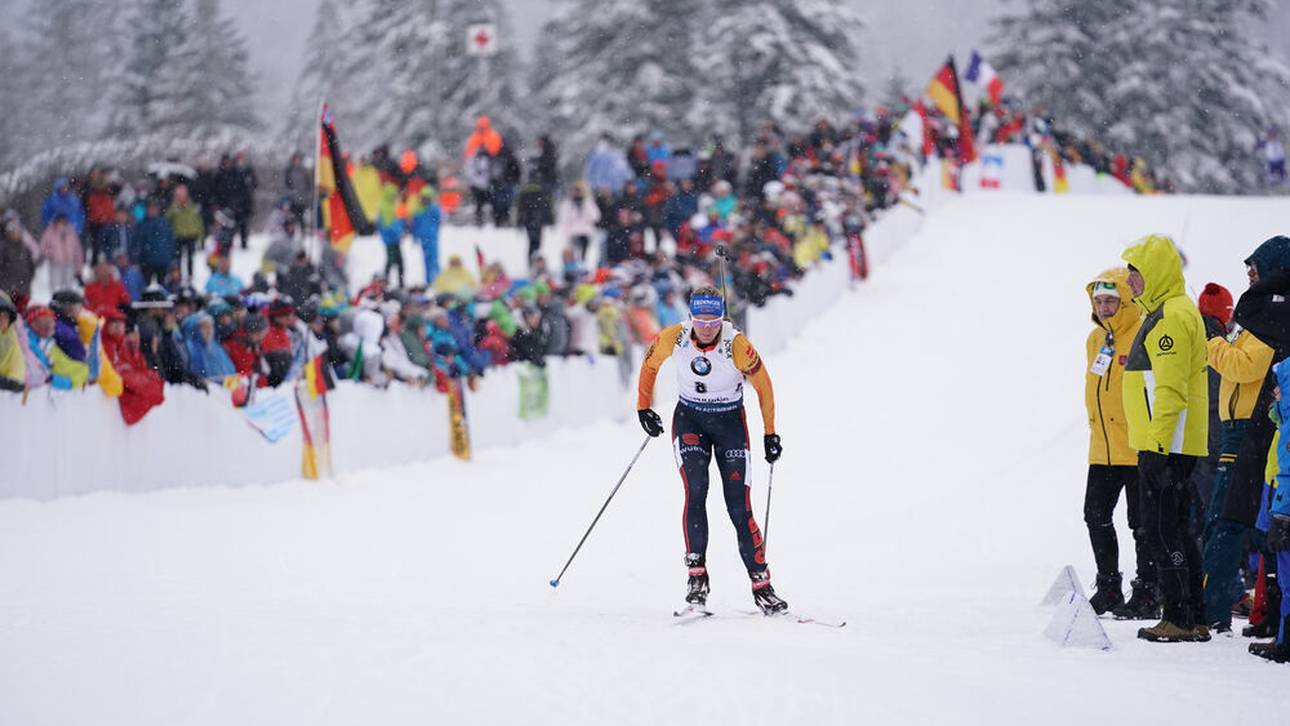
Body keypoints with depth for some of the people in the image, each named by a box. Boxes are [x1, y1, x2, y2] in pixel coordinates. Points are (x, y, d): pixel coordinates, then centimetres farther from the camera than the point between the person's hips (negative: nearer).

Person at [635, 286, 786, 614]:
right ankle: (697, 576, -16)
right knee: (695, 489, -22)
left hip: (730, 422, -1)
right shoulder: (673, 338, -17)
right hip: (689, 418, 1)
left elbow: (763, 385, -8)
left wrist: (770, 434, -4)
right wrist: (644, 407, 5)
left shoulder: (737, 346, -23)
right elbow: (650, 364, 4)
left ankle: (761, 585, 3)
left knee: (739, 507, -6)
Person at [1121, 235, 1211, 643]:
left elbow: (1171, 390, -22)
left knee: (1164, 530, -8)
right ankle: (1194, 620, 15)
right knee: (1174, 529, 12)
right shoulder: (1163, 312, 18)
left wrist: (1158, 445, -24)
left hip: (1167, 445, -11)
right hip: (1162, 443, 11)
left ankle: (1180, 620, -7)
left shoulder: (1172, 316, -15)